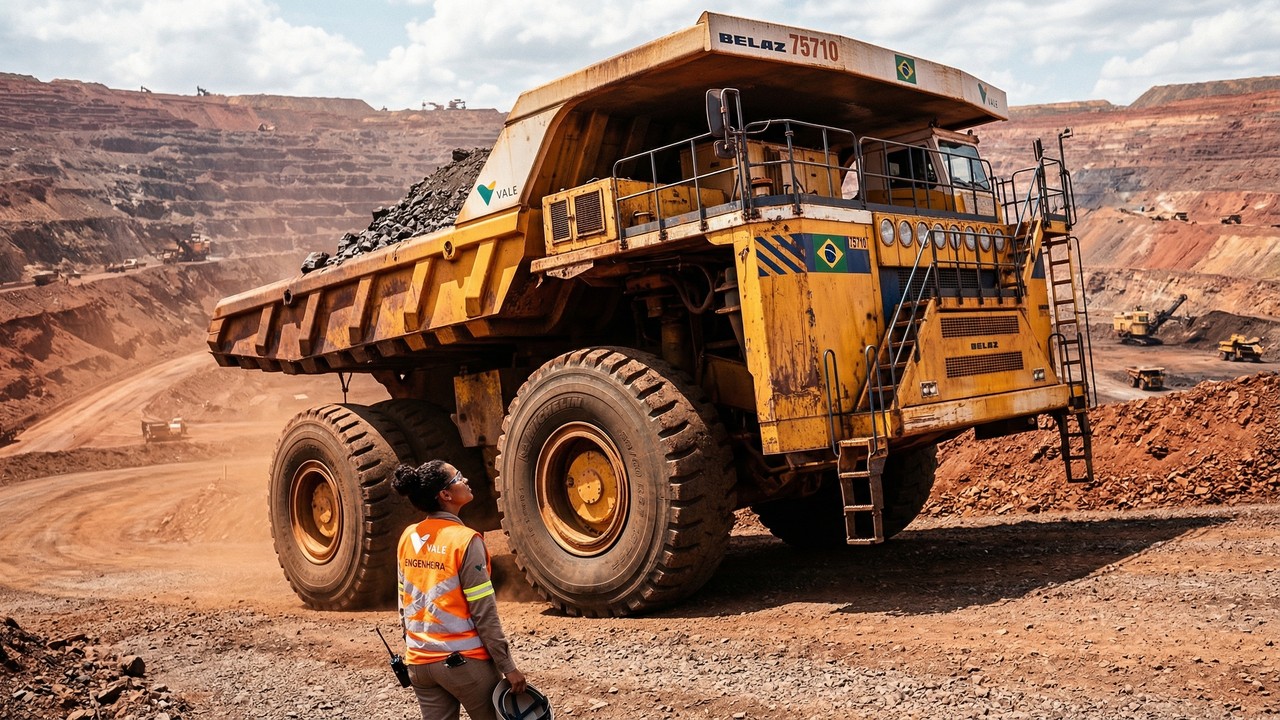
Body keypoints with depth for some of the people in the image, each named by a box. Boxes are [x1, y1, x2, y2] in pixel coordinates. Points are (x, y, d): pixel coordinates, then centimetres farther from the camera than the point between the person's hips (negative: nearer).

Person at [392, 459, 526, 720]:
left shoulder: (408, 537, 2)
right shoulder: (465, 540, -15)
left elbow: (405, 606, 9)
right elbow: (484, 614, -15)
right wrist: (508, 667, -10)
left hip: (419, 662, 6)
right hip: (463, 661, -6)